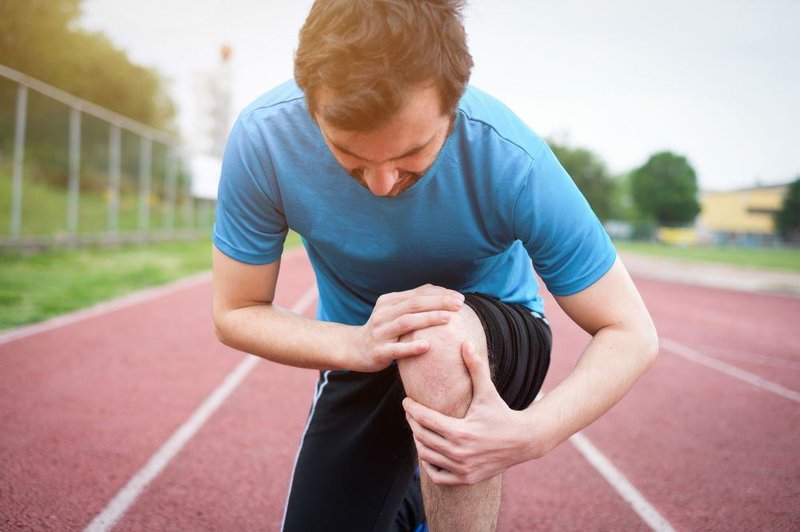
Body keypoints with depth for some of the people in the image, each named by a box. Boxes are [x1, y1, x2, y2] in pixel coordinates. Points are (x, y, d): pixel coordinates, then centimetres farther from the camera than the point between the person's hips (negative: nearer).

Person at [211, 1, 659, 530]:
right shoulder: (263, 139, -25)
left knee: (440, 340, -36)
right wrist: (356, 345, -33)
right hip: (357, 354, 3)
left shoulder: (509, 158, -31)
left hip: (495, 345, -2)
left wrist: (531, 433, -41)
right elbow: (235, 313, -14)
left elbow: (631, 333, -23)